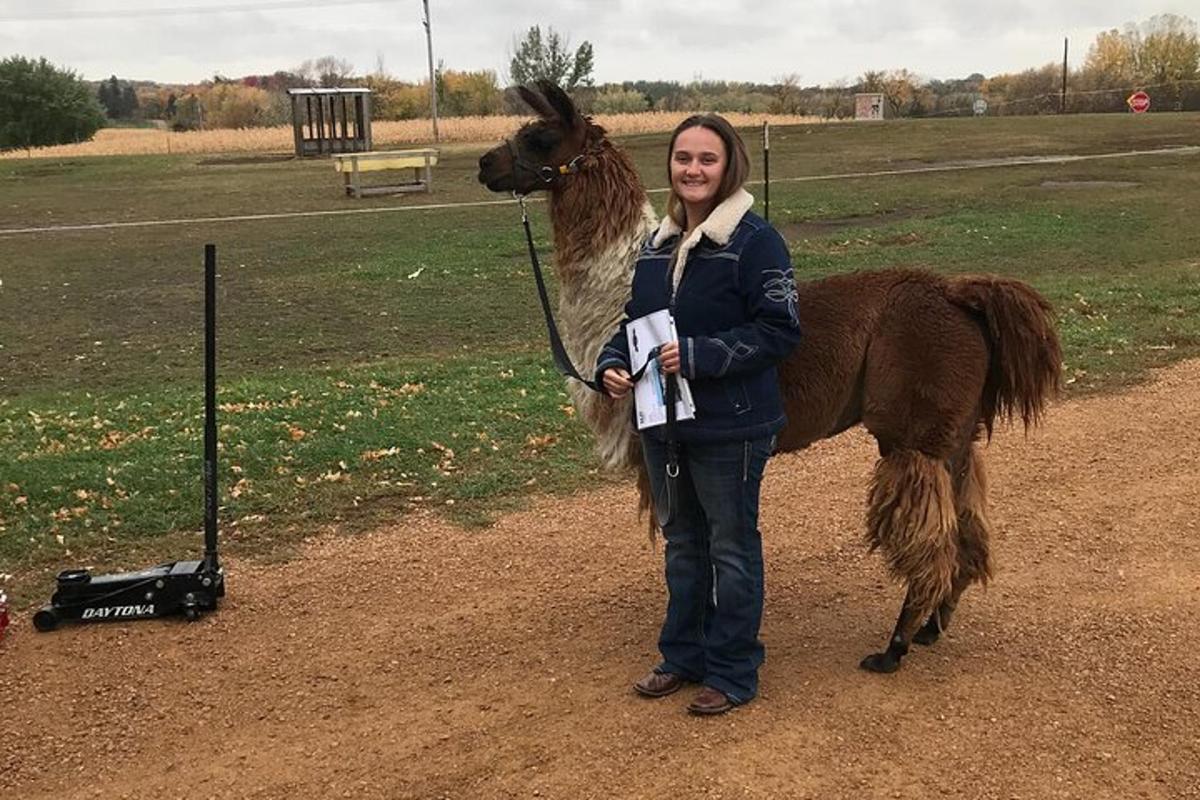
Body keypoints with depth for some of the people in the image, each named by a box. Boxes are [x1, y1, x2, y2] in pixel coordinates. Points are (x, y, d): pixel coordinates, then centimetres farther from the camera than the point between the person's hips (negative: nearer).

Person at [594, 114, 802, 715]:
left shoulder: (755, 240, -13)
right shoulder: (656, 244, 8)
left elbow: (779, 330, -18)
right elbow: (635, 320, 15)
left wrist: (699, 355, -25)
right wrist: (612, 362, -5)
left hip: (730, 427, -7)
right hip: (663, 423, 7)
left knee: (731, 549, 8)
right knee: (682, 545, 20)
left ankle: (732, 672, 22)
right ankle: (683, 655, 36)